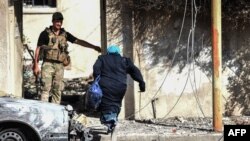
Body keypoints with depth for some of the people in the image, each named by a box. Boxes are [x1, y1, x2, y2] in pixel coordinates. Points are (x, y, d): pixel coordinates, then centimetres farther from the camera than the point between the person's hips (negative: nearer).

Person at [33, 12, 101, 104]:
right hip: (48, 64, -4)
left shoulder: (64, 34, 11)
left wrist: (94, 47, 3)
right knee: (45, 88, -9)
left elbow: (79, 41, 10)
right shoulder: (45, 34, -1)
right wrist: (36, 65, -4)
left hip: (60, 65, 4)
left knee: (57, 90, 5)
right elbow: (38, 49, 0)